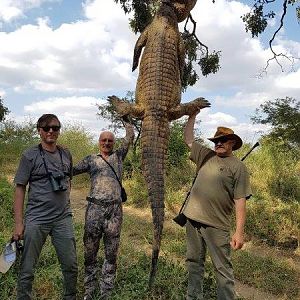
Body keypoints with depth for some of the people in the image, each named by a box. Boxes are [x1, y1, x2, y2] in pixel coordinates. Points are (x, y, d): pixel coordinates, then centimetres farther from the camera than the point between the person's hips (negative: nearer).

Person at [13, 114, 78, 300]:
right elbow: (20, 189, -3)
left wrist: (66, 204, 13)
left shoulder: (66, 155, 9)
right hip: (36, 219, -3)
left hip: (63, 218, 4)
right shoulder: (30, 156, -2)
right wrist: (18, 223, -7)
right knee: (27, 269, 4)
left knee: (71, 266, 10)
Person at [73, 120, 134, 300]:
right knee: (90, 252, 6)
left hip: (115, 210, 0)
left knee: (111, 254, 5)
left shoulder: (118, 156, 14)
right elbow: (71, 171, 14)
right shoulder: (91, 160, 13)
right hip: (95, 208, 0)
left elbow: (130, 137, 10)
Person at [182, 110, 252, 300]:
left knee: (223, 269, 3)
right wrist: (192, 116, 18)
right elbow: (188, 139, 19)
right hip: (193, 220, 6)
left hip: (217, 226, -5)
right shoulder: (206, 156, 10)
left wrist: (239, 232, -16)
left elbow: (240, 202, -10)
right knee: (194, 263, 16)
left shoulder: (238, 167, -6)